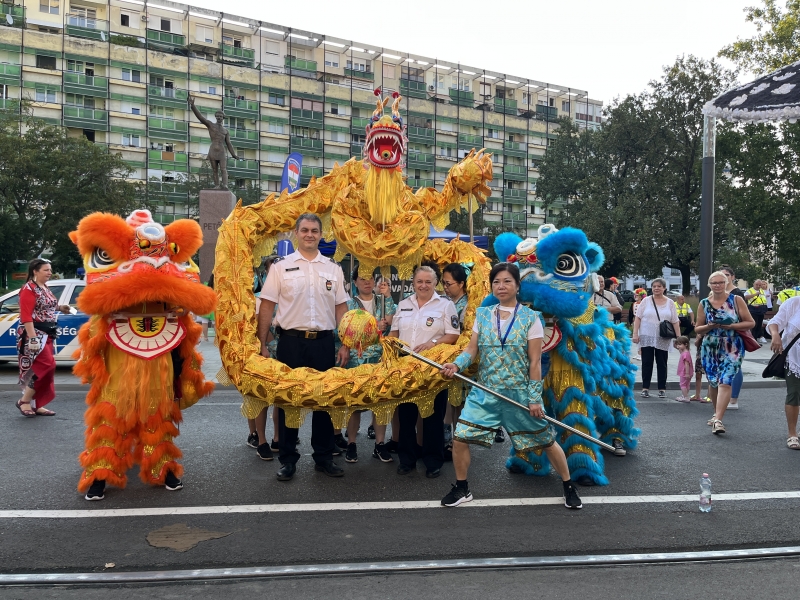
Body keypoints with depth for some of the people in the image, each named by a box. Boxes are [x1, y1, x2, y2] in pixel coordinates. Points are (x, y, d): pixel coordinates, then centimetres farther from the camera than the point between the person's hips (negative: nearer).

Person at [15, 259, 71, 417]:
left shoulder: (45, 288, 14)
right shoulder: (29, 289, -13)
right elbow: (26, 316, -20)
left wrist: (59, 308, 9)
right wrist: (33, 338, -27)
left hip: (46, 335, 9)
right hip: (34, 334, -9)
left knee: (42, 367, 10)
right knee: (47, 365, -14)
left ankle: (37, 405, 16)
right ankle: (24, 401, -2)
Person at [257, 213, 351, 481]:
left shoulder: (333, 269, 9)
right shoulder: (281, 267, 2)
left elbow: (341, 308, 9)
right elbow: (267, 307, 1)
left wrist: (345, 345, 3)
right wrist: (262, 344, -5)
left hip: (324, 342, 2)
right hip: (291, 341, -2)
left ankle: (324, 457, 23)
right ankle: (288, 459, 19)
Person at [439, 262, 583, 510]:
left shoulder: (531, 318, -5)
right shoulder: (482, 315, 4)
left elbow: (535, 361, -7)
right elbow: (472, 349, 2)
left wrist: (534, 398, -10)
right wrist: (456, 364, -19)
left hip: (520, 393, -2)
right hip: (485, 392, 3)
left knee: (546, 442, 8)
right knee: (460, 439, -4)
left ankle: (569, 487, 31)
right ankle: (461, 489, 18)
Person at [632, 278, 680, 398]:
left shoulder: (670, 303, 6)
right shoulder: (646, 301, 3)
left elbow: (675, 322, 6)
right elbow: (638, 318, 2)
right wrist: (635, 333, -6)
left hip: (662, 339, 1)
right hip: (646, 337, -1)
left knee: (662, 364, 6)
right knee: (646, 363, 3)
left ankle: (662, 389, 14)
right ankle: (645, 388, 9)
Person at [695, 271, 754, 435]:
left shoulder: (736, 300, -2)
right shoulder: (704, 303, 4)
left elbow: (750, 322, -1)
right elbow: (698, 328, 9)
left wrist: (731, 326, -15)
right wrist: (709, 326, -12)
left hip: (732, 349, -3)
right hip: (710, 349, 3)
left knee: (725, 382, -15)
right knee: (713, 382, 12)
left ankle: (718, 420, -18)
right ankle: (717, 413, 33)